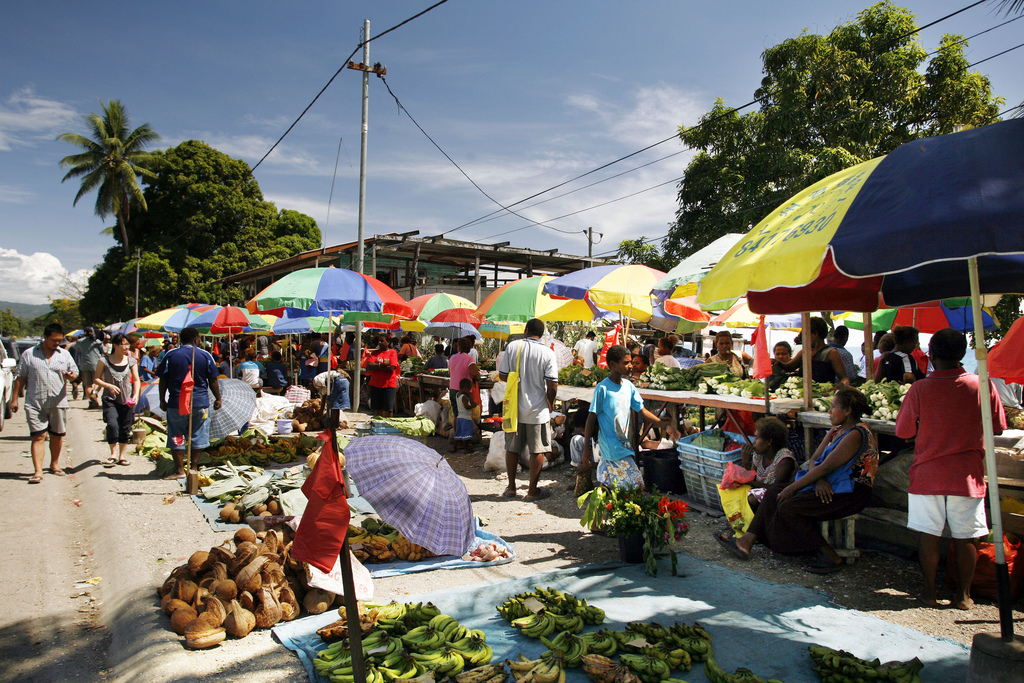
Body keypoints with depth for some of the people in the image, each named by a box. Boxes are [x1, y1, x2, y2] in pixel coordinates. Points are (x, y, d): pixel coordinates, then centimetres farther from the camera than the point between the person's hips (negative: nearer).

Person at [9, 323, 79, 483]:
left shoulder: (65, 354, 10)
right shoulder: (29, 354, 4)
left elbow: (75, 372, 13)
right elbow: (20, 378, 5)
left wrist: (71, 376, -12)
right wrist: (14, 399, 3)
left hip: (58, 402, 2)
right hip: (35, 403, -2)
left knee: (57, 435, 12)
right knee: (38, 436, -7)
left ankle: (54, 465, 28)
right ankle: (38, 471, -8)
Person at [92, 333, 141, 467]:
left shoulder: (131, 361, 5)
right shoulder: (104, 361, -2)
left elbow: (136, 380, 6)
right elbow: (96, 379, 2)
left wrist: (135, 395, -8)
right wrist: (109, 386, -16)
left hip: (127, 400, 2)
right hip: (110, 399, -2)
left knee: (125, 428, 6)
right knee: (112, 424, -18)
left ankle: (122, 456, 20)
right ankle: (113, 454, -1)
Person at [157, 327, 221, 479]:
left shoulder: (171, 355, -1)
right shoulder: (205, 355, 0)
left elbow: (163, 380, 1)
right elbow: (213, 381, 2)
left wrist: (162, 400, 10)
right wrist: (218, 399, 12)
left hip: (176, 403, 0)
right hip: (200, 403, 1)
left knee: (177, 438, 7)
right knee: (198, 437, 11)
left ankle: (179, 470, 8)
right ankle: (194, 468, 14)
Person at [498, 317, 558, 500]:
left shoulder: (512, 347, -4)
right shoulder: (547, 353, -9)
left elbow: (502, 375, 0)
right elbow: (552, 384, -11)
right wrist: (550, 404, 6)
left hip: (514, 408, 2)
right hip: (537, 409, -2)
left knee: (512, 448, 15)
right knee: (537, 450, 9)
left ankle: (511, 487, 26)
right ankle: (532, 490, 15)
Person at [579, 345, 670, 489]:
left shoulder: (629, 386, 5)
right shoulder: (602, 388, -13)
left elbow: (642, 411, 8)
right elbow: (591, 418, -10)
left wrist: (665, 424, -4)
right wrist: (586, 448, -10)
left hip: (626, 443, 7)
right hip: (611, 443, -7)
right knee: (636, 483, -10)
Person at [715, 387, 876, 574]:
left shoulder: (855, 435, -18)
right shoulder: (836, 431, 13)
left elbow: (826, 467, -22)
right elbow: (815, 460, 7)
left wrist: (792, 487, -19)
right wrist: (819, 479, -17)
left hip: (850, 494, -10)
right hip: (830, 486, 10)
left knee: (788, 506, -24)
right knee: (774, 493, -3)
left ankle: (830, 557, -13)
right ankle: (747, 542, -7)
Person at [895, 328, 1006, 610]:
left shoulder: (919, 389, -11)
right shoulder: (983, 386, -7)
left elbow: (904, 431, -3)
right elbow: (997, 428, 5)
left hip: (928, 474, -1)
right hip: (967, 474, 1)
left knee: (929, 535, 8)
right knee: (966, 538, 11)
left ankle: (930, 592, 17)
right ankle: (963, 595, 20)